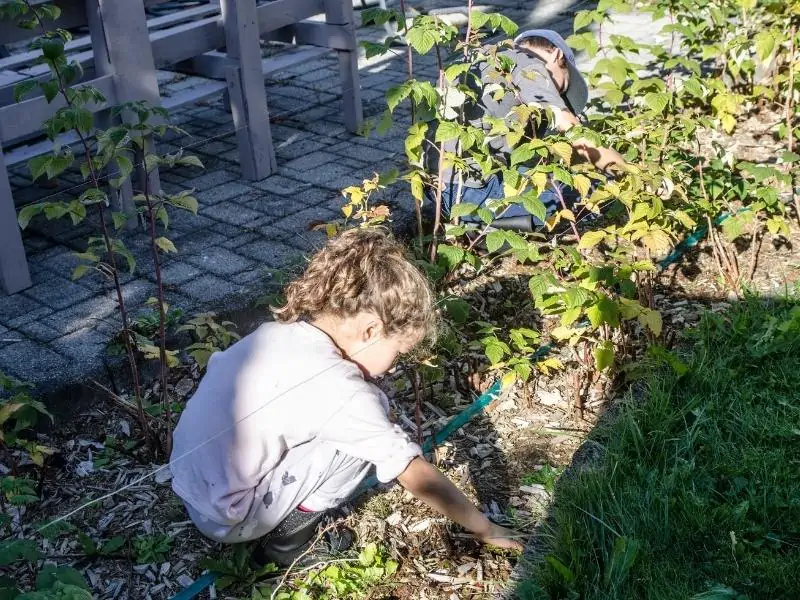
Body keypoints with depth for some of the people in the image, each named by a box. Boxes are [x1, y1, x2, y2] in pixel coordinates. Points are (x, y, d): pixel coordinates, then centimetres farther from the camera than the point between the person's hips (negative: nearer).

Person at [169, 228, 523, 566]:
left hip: (193, 486, 8)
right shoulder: (337, 387, -23)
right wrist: (484, 528, -2)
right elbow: (415, 475, -16)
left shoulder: (276, 332, -2)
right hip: (225, 516, -8)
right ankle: (286, 541, 2)